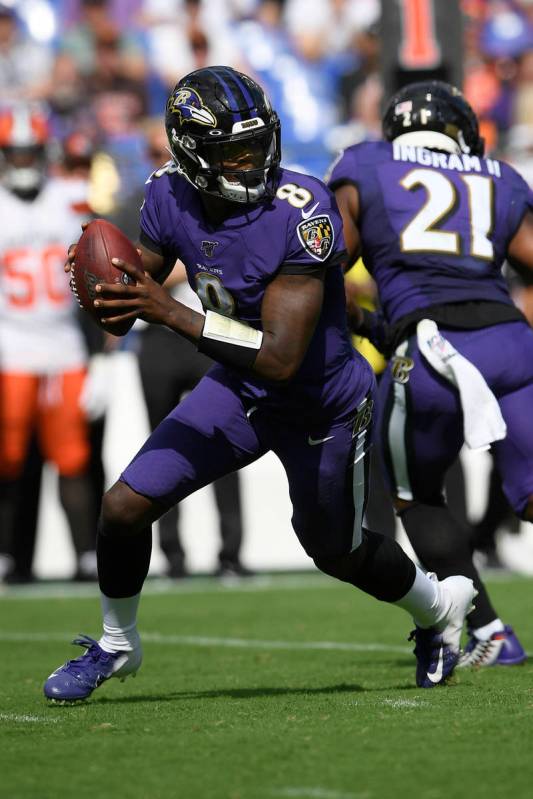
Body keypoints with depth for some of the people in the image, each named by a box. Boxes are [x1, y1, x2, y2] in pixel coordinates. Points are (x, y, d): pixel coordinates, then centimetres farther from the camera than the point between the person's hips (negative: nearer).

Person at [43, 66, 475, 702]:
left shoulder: (302, 214, -34)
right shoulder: (171, 197, -15)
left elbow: (281, 358, -37)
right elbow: (127, 306, -2)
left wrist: (170, 314, -41)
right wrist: (106, 292, -27)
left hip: (324, 407, -4)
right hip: (238, 390, 5)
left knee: (339, 554, 17)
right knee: (125, 507, -7)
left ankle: (440, 607, 50)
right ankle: (116, 646, 21)